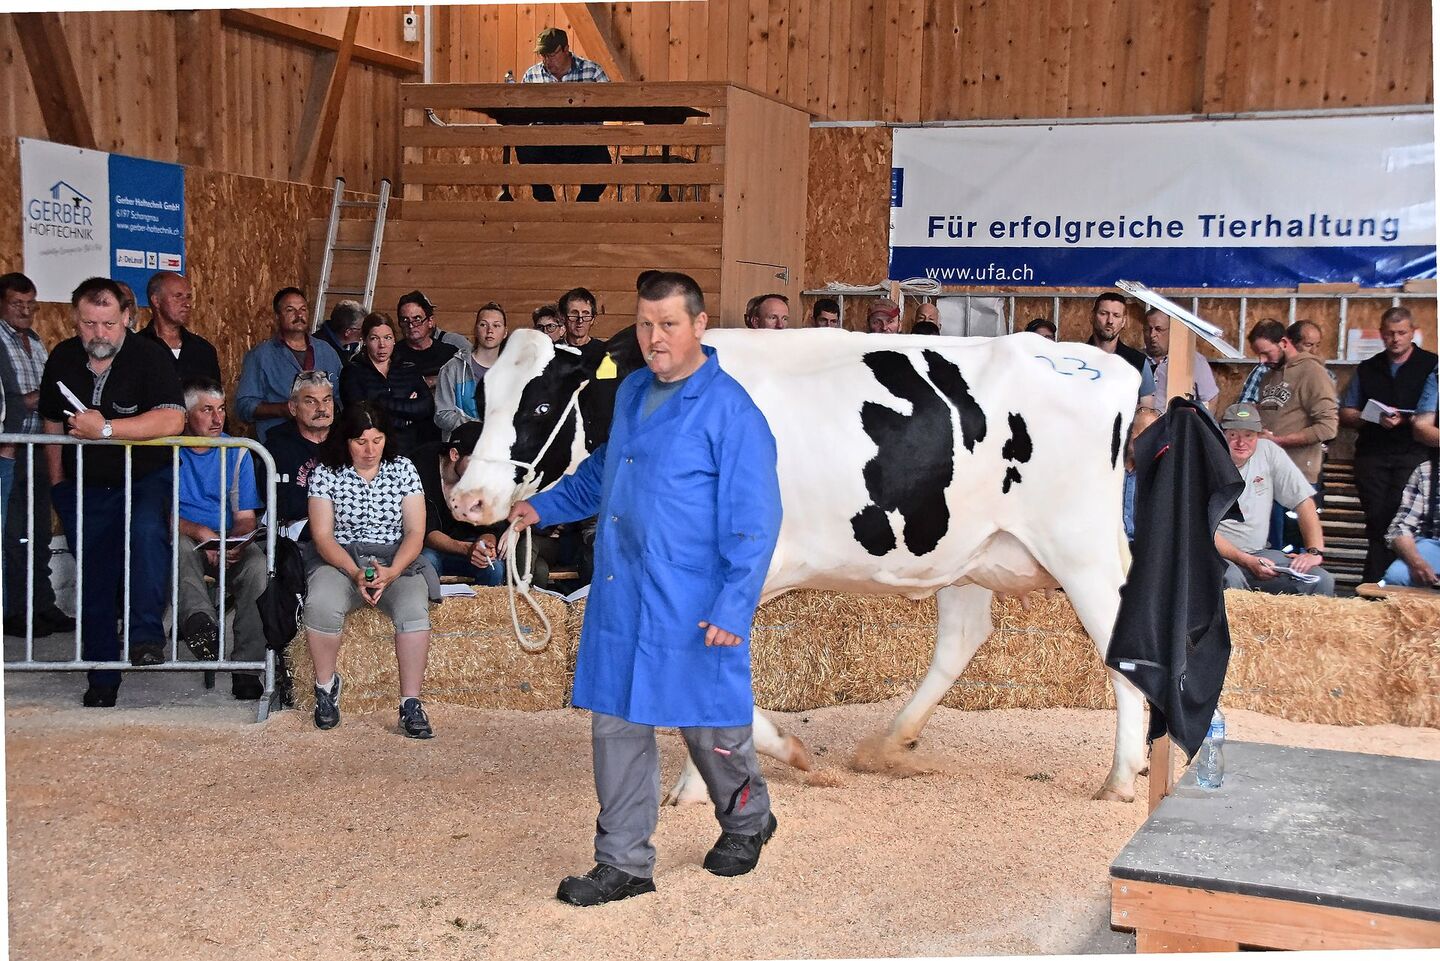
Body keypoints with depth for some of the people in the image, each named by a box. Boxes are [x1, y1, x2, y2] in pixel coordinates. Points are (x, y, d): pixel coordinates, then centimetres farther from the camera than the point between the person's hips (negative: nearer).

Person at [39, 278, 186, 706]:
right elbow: (53, 423, 16)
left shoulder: (150, 357, -15)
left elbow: (172, 421, -30)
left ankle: (146, 634, -28)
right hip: (86, 487, 5)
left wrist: (104, 429, -31)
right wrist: (59, 485, 16)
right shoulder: (62, 359, 2)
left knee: (147, 530, -36)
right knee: (94, 583, 8)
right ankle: (102, 680, 20)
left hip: (145, 479, -5)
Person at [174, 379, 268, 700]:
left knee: (257, 565, -31)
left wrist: (236, 543, -16)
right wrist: (200, 533, -20)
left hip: (231, 547, 1)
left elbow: (245, 517, 7)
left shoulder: (236, 452, 11)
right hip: (186, 543, -1)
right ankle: (200, 620, -59)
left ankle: (246, 668, -31)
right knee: (181, 544, -36)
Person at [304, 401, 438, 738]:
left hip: (396, 561, 1)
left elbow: (415, 532, 1)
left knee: (414, 609, -32)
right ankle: (326, 684, -9)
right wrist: (355, 573, -19)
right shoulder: (325, 474, 3)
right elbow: (322, 536, -3)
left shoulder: (403, 470, 6)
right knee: (321, 605, -34)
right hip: (340, 559, 0)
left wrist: (392, 572, -17)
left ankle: (411, 703, -27)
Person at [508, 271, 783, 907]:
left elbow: (755, 520, -15)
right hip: (619, 600, 7)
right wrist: (545, 507, 29)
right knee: (617, 724, 8)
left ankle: (746, 822, 37)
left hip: (691, 608, -6)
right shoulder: (632, 393, 10)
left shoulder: (731, 411, -13)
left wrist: (733, 609, -19)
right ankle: (624, 863, 19)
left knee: (708, 727, 9)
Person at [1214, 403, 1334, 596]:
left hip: (1259, 553, 4)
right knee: (1231, 579, -39)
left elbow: (1303, 501, 4)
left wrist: (1315, 551, -7)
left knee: (1322, 581, -16)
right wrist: (1247, 562, -22)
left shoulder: (1268, 451, 1)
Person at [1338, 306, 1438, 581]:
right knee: (1376, 521, 2)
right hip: (1372, 455, 3)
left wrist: (1407, 420, -16)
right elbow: (1345, 415, 14)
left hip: (1413, 454, -3)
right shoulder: (1367, 369, 17)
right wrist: (1374, 419, -5)